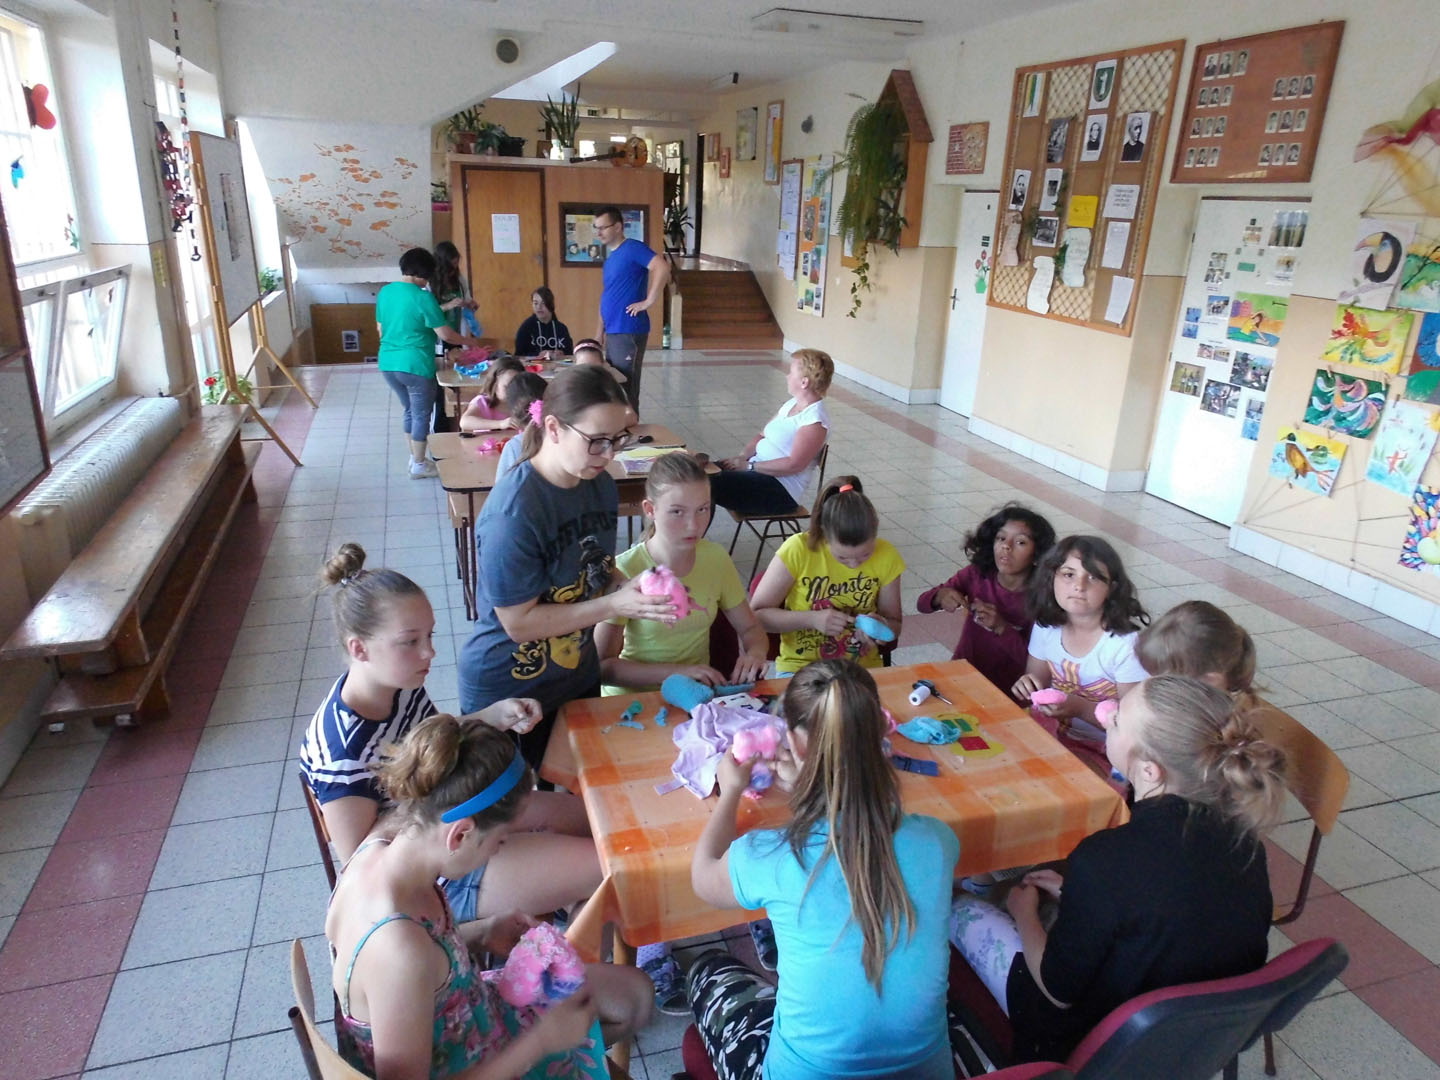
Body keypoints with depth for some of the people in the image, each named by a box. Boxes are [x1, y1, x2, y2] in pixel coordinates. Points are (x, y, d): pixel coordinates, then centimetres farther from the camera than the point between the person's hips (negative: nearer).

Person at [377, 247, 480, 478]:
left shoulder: (384, 292, 6)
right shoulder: (423, 298, -15)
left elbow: (381, 329, 16)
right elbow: (445, 335, -14)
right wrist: (469, 341, 3)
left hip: (388, 363, 7)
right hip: (415, 365, -7)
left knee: (409, 409, 22)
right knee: (421, 413, 7)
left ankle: (414, 457, 31)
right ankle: (419, 465, 16)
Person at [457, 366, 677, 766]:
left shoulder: (600, 483, -6)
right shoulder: (512, 513, -29)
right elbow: (519, 623, -24)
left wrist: (635, 591, -14)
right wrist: (615, 605, -28)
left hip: (579, 677, 7)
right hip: (508, 694, -6)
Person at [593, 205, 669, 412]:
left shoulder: (632, 248, -9)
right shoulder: (610, 257, 18)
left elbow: (662, 267, -25)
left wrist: (649, 301, -21)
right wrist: (599, 331, 17)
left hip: (628, 331, -9)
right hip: (612, 332, 9)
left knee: (626, 388, -4)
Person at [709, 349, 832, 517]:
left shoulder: (815, 420, -17)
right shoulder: (791, 404, 11)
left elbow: (794, 464, -24)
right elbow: (762, 435, 16)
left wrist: (750, 466, -19)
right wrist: (743, 456, -3)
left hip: (781, 491, -9)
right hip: (758, 471, 9)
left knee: (709, 483, -23)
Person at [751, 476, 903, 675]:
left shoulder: (886, 556, -5)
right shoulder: (798, 550, -14)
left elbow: (894, 624, 10)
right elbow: (756, 614, -8)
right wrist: (812, 619, -20)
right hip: (799, 668, -2)